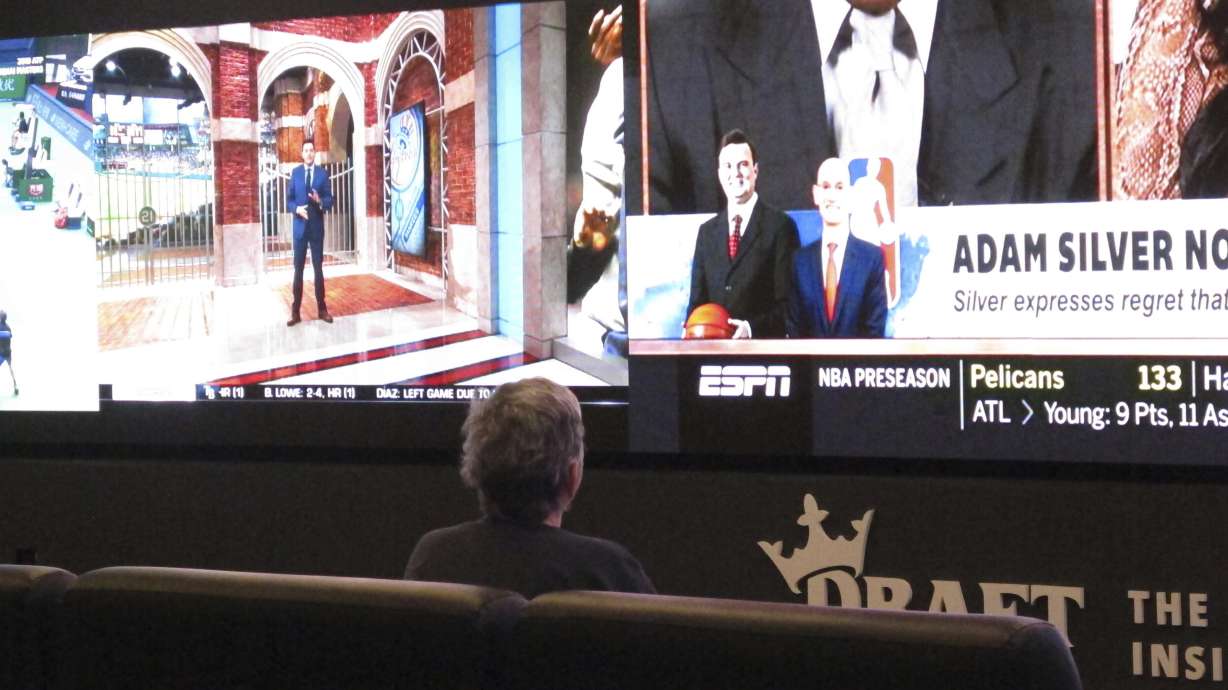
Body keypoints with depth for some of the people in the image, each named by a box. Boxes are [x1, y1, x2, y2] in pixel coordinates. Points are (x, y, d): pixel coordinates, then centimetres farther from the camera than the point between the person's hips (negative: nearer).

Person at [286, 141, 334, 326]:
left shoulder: (323, 173, 1)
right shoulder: (295, 173, 4)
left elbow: (330, 200, 1)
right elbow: (289, 199, 5)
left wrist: (320, 201, -21)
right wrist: (296, 208, -15)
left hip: (317, 227, 0)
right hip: (300, 226, 0)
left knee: (318, 269, 6)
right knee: (298, 269, 0)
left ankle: (322, 309, 13)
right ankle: (295, 312, 2)